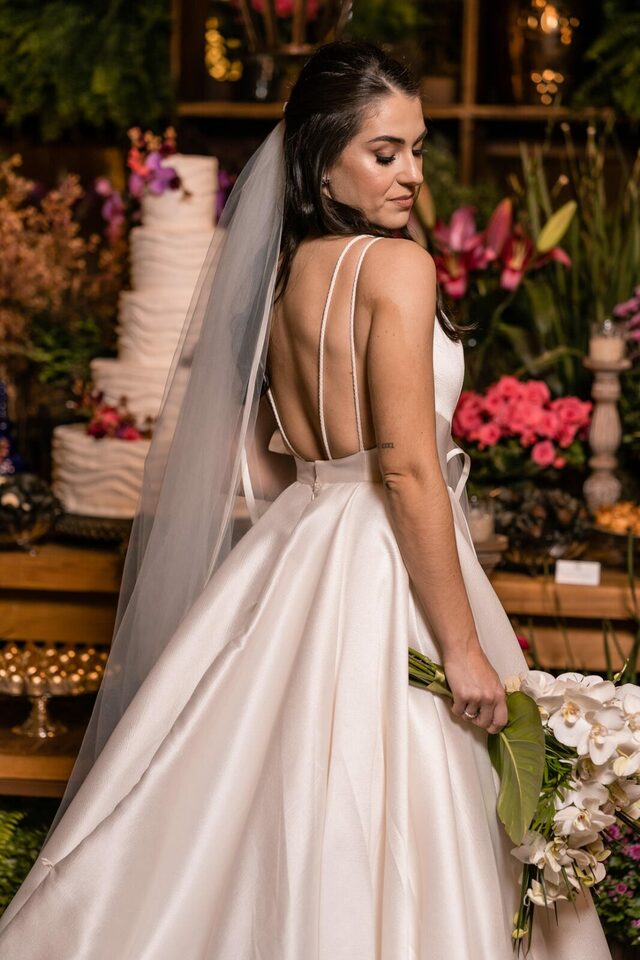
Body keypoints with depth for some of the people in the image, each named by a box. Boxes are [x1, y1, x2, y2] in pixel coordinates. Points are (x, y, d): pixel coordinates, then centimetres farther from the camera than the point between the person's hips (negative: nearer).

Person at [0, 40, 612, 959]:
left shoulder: (277, 272, 9)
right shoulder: (396, 265, -14)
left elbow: (261, 456, 15)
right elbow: (409, 470, -19)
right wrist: (464, 649, -17)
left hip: (290, 544, 8)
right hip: (383, 570, -8)